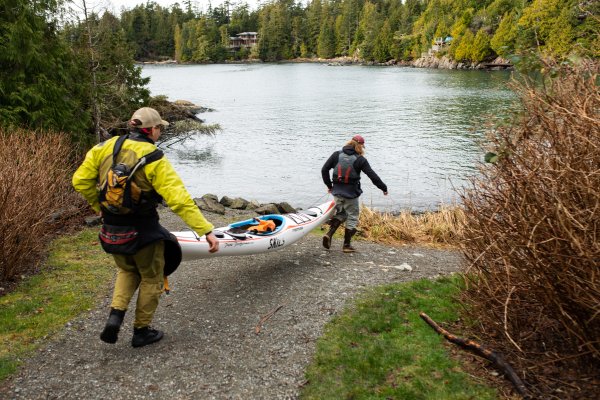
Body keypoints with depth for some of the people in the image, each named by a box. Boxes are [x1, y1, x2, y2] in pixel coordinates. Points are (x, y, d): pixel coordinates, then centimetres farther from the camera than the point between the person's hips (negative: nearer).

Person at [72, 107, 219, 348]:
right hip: (142, 232, -5)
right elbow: (179, 199, -25)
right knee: (151, 278, 17)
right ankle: (141, 331, 28)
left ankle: (115, 315, 12)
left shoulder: (106, 147, -2)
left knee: (127, 271, 30)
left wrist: (98, 206, 17)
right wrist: (206, 230, -25)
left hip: (111, 229, 5)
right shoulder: (154, 159, -18)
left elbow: (80, 181, 2)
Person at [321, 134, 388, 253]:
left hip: (337, 192, 4)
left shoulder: (336, 155, 1)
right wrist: (384, 188, 2)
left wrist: (329, 185, 13)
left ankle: (329, 234, 4)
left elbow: (324, 170, 2)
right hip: (351, 194, -4)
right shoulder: (360, 160, -9)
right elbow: (373, 176, -9)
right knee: (352, 217, 10)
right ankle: (347, 245, 14)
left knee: (340, 213, 23)